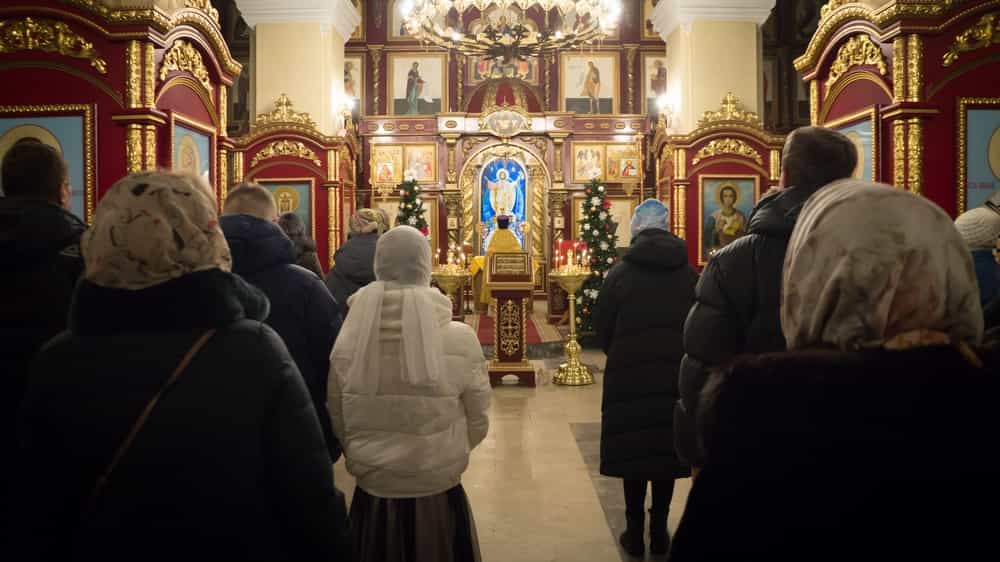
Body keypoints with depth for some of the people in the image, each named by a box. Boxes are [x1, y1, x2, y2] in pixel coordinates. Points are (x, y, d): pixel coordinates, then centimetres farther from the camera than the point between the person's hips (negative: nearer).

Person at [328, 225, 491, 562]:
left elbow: (338, 424, -1)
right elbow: (477, 425, -5)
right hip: (439, 499, -1)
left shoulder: (347, 341, -12)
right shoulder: (459, 339, -17)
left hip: (371, 500, 2)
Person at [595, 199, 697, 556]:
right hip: (677, 377, 2)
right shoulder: (690, 275, -2)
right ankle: (659, 533, 21)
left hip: (630, 376, -2)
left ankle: (635, 533, 16)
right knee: (667, 450, 12)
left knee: (633, 452, 8)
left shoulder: (620, 272, -9)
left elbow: (601, 327, -4)